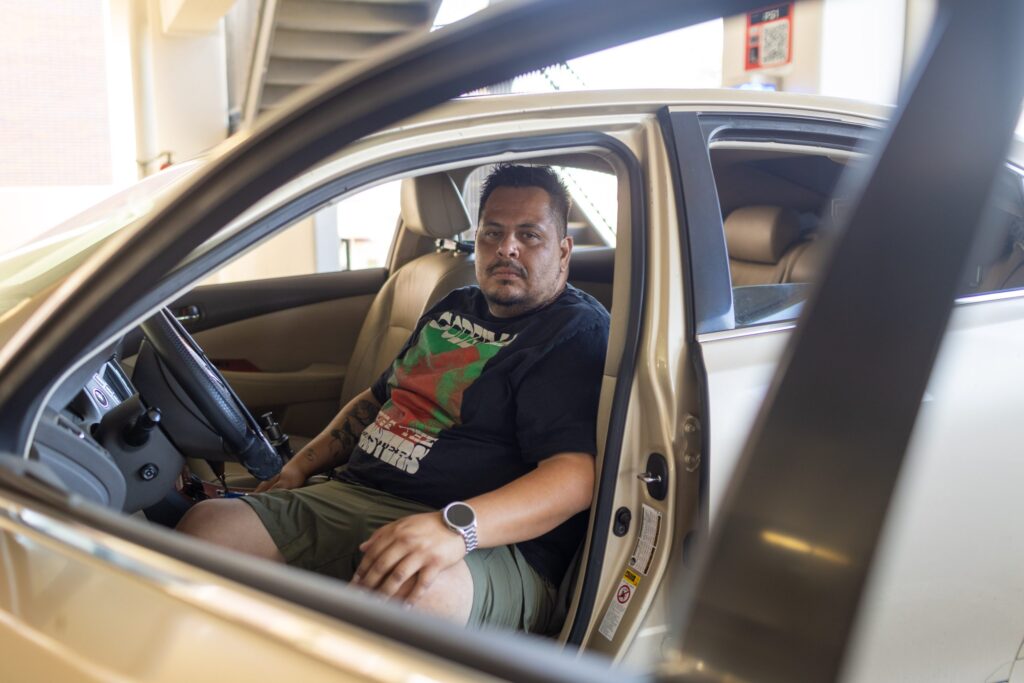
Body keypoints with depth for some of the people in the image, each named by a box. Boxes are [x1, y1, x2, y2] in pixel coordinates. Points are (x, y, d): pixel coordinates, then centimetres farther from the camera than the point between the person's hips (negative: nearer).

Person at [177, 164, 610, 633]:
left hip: (486, 545, -7)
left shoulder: (581, 334, -4)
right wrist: (300, 466, 19)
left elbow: (574, 475, -19)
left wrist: (455, 526, -34)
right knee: (206, 524, -13)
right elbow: (378, 399, 34)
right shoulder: (453, 309, 22)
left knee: (414, 593, -42)